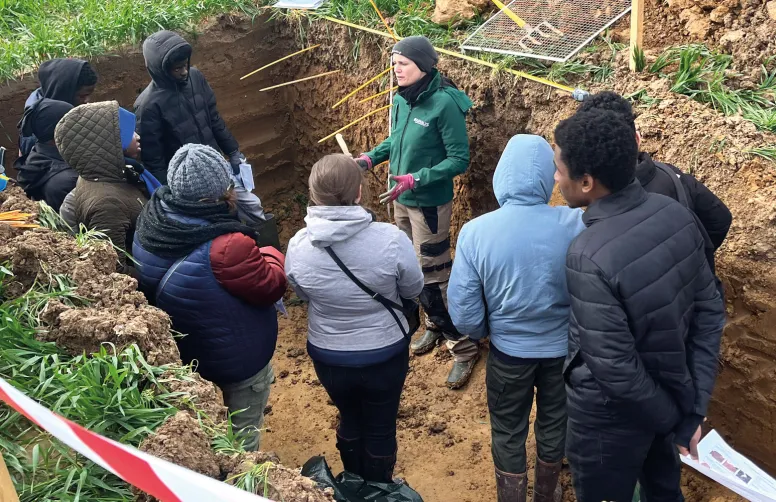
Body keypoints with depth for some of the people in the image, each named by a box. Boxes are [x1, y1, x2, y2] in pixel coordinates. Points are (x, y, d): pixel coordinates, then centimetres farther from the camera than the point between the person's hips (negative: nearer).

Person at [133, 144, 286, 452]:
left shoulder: (151, 222, -14)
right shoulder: (226, 246, -38)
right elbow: (271, 287, -23)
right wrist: (271, 255, 0)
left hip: (182, 349, 8)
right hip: (238, 357, -8)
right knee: (243, 435, 19)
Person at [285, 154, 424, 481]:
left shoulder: (298, 246, -20)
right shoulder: (391, 239, -27)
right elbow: (413, 289, -8)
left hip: (328, 357, 2)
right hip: (385, 355, -2)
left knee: (350, 419, 28)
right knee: (381, 427, 22)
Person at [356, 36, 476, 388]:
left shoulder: (444, 102, -22)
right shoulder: (401, 99, -1)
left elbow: (459, 160, -20)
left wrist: (415, 179, -28)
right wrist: (371, 157, 1)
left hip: (429, 205, -7)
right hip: (402, 201, 7)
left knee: (433, 275, -2)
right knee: (413, 269, 18)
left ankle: (464, 348, 12)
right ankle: (435, 325, 39)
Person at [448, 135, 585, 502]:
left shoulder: (475, 232, -21)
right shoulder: (576, 225, -22)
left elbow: (464, 316, -14)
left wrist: (485, 332, 5)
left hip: (509, 352, -1)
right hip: (564, 349, 2)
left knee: (508, 435, 21)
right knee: (554, 426, 26)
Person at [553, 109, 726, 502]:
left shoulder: (589, 257, -34)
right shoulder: (675, 214, -12)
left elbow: (615, 369, -28)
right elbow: (710, 312, -5)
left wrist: (673, 420, -10)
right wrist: (693, 409, -1)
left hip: (611, 415, -6)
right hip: (669, 395, 6)